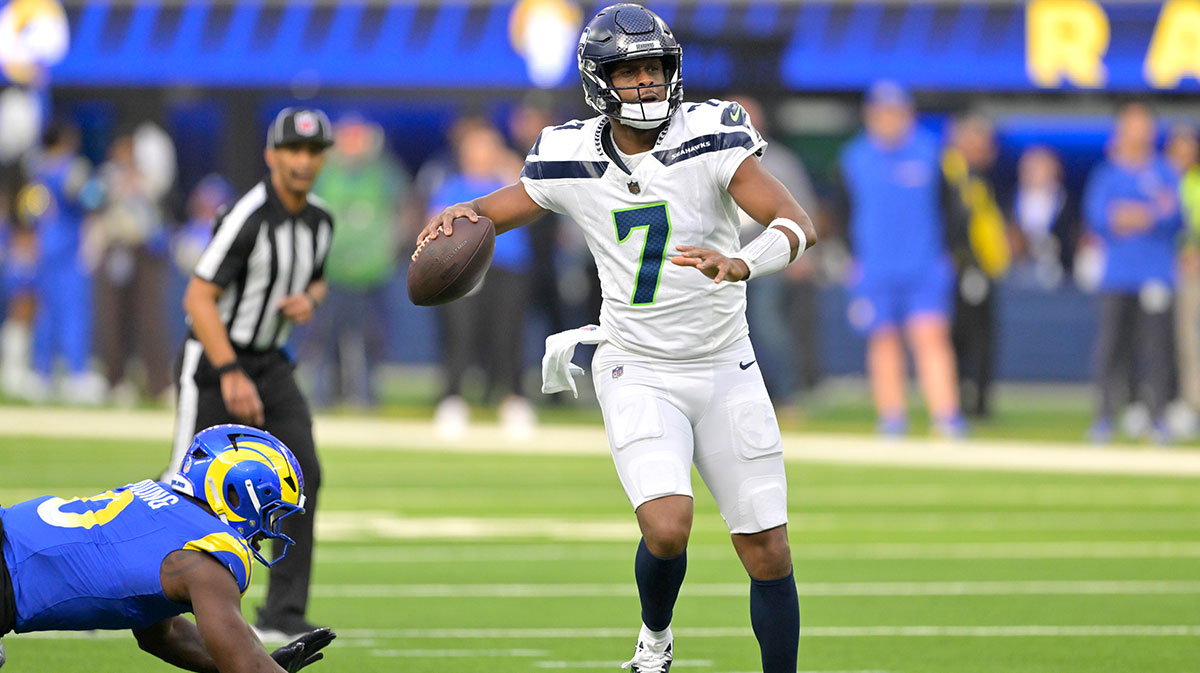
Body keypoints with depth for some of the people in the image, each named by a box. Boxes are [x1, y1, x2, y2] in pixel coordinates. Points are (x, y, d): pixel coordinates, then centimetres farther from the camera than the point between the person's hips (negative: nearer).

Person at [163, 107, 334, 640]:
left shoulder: (319, 223, 4)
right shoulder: (248, 218, -20)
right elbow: (198, 299, -22)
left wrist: (309, 300, -2)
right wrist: (230, 376, -29)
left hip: (270, 365, 6)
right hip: (213, 362, -6)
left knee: (302, 472, -11)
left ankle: (283, 613, -11)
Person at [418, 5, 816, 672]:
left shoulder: (711, 136, -12)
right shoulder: (573, 160, -4)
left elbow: (797, 223, -21)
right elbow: (493, 210, 10)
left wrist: (741, 265, -42)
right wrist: (455, 218, -14)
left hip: (726, 369, 1)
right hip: (639, 373, -1)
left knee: (768, 555, 1)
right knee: (668, 528, -21)